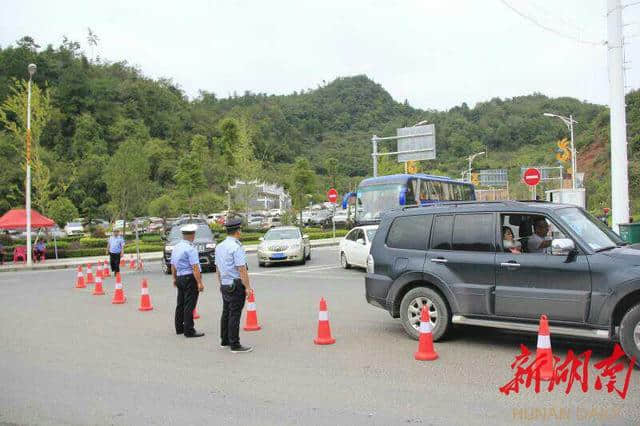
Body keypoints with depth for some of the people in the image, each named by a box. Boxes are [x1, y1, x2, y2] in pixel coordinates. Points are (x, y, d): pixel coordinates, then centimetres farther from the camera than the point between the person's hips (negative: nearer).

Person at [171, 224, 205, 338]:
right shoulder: (190, 248, -16)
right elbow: (195, 267, -22)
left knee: (180, 304, 16)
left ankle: (179, 328, 27)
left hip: (179, 278, 8)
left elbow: (173, 265, 17)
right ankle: (189, 331, 0)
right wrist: (200, 283, -22)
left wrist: (175, 278, 28)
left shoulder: (176, 247, 10)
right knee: (189, 306, -4)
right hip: (190, 278, -8)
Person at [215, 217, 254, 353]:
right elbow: (242, 269, -19)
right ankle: (235, 345, 2)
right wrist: (248, 287, -15)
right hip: (236, 285, -8)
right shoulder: (237, 247, -16)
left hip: (224, 285, 8)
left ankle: (224, 341, 27)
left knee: (226, 312, 17)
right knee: (235, 314, -4)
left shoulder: (219, 247, 9)